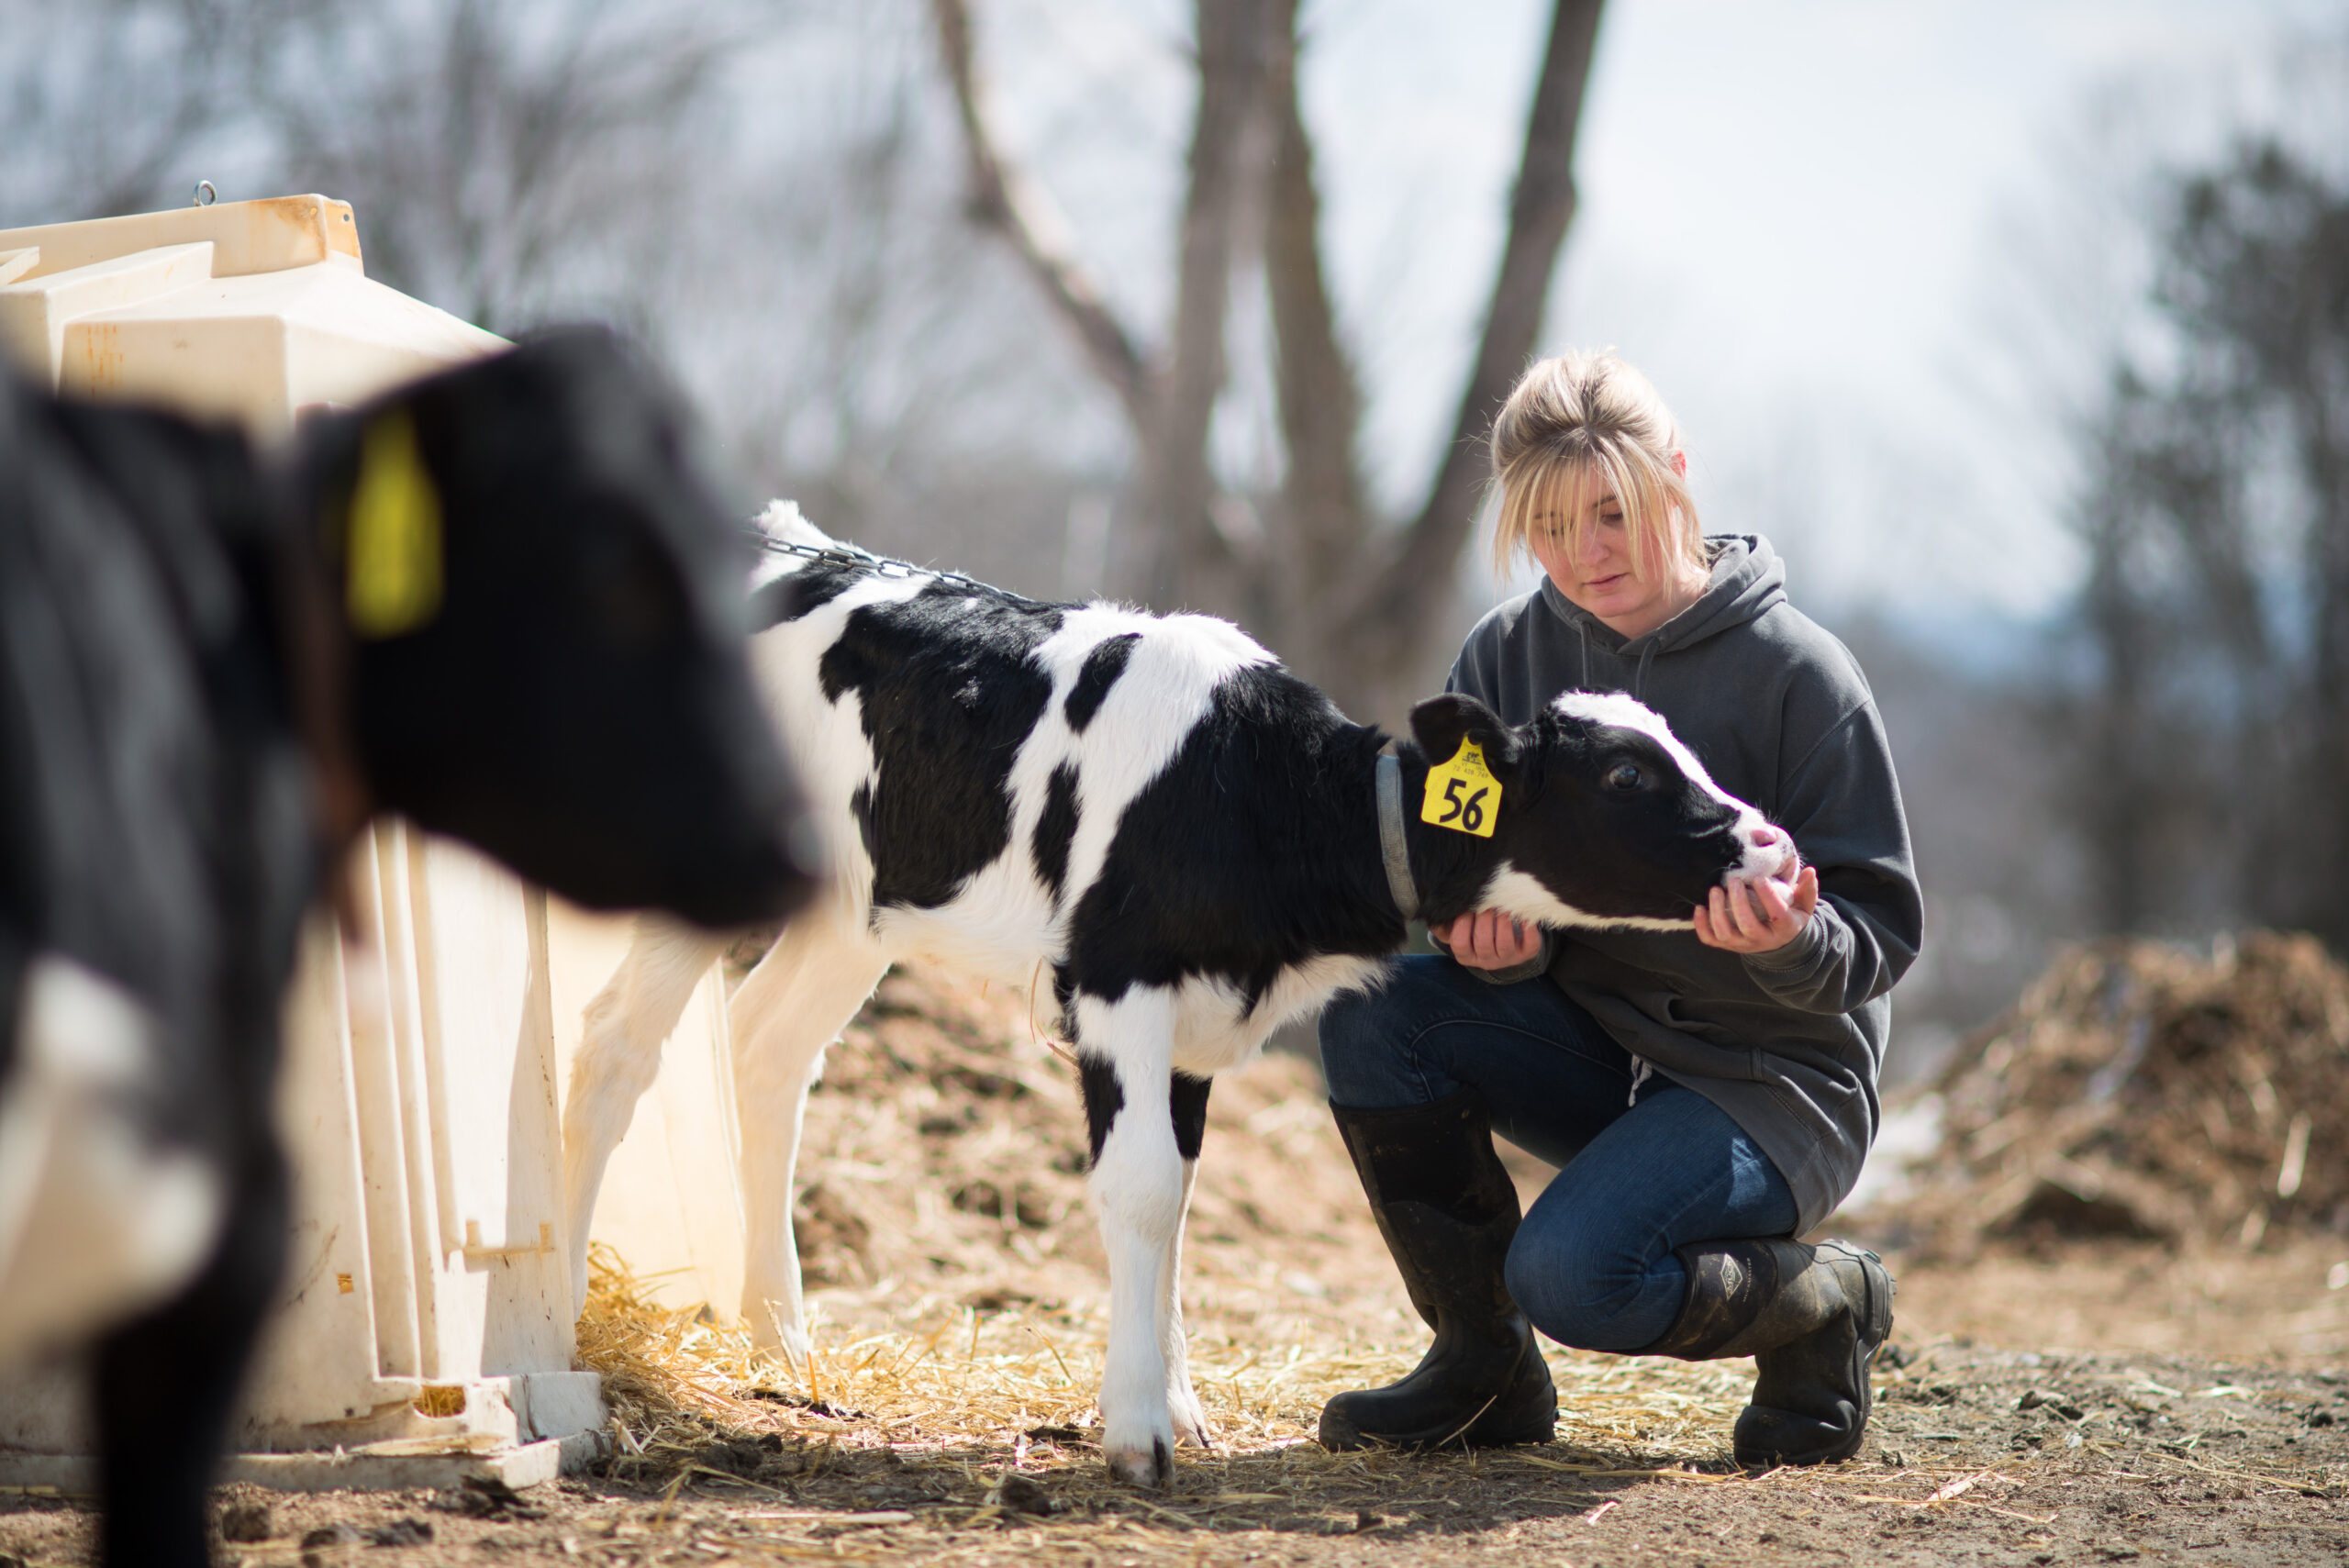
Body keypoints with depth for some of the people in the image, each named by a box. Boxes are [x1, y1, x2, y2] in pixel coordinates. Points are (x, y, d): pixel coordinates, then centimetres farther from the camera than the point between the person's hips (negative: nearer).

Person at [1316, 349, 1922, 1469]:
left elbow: (1882, 933, -12)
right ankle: (1483, 1361, -4)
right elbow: (1464, 873, 1)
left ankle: (1824, 1302, 1)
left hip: (1769, 1082, -5)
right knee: (1370, 1005, -22)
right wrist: (1493, 937, -24)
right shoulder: (1507, 658, 1)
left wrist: (1791, 940, -35)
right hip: (1587, 1053, 6)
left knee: (1570, 1273, -31)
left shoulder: (1795, 671, -12)